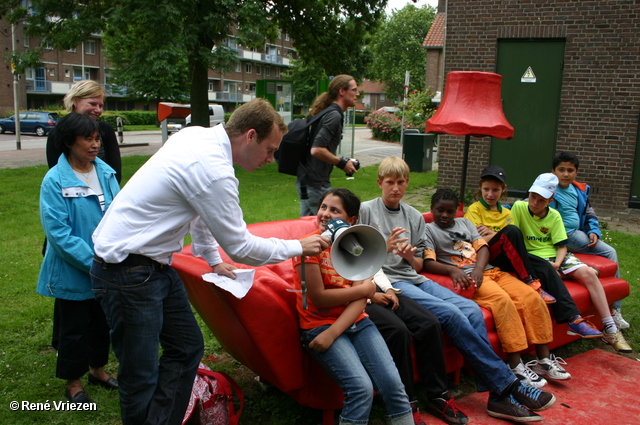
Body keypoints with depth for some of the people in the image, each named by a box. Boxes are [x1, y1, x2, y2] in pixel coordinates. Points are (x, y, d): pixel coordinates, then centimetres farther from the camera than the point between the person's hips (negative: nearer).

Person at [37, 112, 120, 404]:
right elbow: (59, 233, -19)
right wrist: (93, 262, -22)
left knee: (102, 323, 20)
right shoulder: (54, 181, -17)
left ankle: (97, 369, 42)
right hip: (72, 274, -4)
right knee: (74, 329, 13)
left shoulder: (105, 172, -4)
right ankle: (73, 382, 32)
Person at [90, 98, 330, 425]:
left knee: (187, 347, 15)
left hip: (155, 264, 10)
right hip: (128, 273, -10)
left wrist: (213, 259, 23)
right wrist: (298, 247, -4)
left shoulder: (198, 136, 3)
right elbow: (240, 247, -16)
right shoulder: (213, 170, -25)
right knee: (141, 379, 1)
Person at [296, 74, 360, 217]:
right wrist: (342, 163, -12)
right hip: (315, 183, -10)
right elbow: (317, 149, -24)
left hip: (305, 180, 10)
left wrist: (343, 161, 13)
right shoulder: (334, 116, -15)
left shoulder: (326, 113, 15)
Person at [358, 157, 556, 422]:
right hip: (387, 281, -5)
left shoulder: (415, 217, 17)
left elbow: (418, 266, 17)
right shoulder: (366, 211, 4)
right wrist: (384, 247, -16)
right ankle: (507, 384, -16)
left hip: (415, 279, 6)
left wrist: (410, 256, -7)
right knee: (451, 313, -26)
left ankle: (499, 395, -17)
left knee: (471, 310, -19)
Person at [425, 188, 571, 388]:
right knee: (502, 300, -32)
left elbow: (483, 248, 11)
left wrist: (478, 269, -10)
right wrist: (452, 270, -25)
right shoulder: (428, 230, 7)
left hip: (489, 269, 7)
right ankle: (516, 366, -27)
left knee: (532, 297, -12)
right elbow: (428, 263, -6)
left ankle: (544, 360, -6)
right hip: (465, 277, -6)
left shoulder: (464, 223, 24)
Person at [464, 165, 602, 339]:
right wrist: (499, 235, -14)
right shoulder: (474, 209, 6)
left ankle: (573, 319, -23)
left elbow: (515, 240, 7)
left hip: (510, 257, 5)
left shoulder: (506, 213, 22)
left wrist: (491, 233, -11)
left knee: (545, 266, -19)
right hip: (487, 257, -5)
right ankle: (531, 282, -27)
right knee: (512, 231, -30)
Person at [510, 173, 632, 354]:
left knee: (588, 273, -17)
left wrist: (557, 263, -17)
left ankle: (610, 330, -13)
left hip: (555, 256, 4)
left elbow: (562, 245, 4)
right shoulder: (519, 207, -4)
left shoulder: (554, 216, 7)